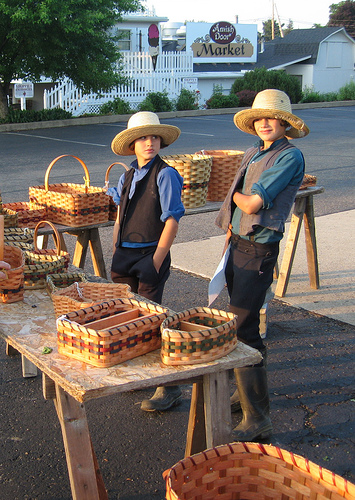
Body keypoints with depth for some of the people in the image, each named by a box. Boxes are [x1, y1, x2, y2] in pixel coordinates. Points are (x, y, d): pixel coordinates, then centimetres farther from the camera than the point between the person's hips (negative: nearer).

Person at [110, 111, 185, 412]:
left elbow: (172, 221, -13)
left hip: (151, 255, -7)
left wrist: (156, 262, -15)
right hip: (125, 254, 7)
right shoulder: (127, 177, 12)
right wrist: (116, 255, 12)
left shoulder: (165, 175, -10)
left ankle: (169, 387, 2)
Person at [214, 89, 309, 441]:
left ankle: (257, 419, -6)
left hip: (259, 250, -8)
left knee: (241, 330, -12)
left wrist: (237, 194, 4)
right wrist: (231, 231, 9)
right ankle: (244, 390, 35)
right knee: (238, 320, 18)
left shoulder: (290, 157, -11)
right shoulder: (252, 154, 14)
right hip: (237, 244, 9)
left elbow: (252, 204, -16)